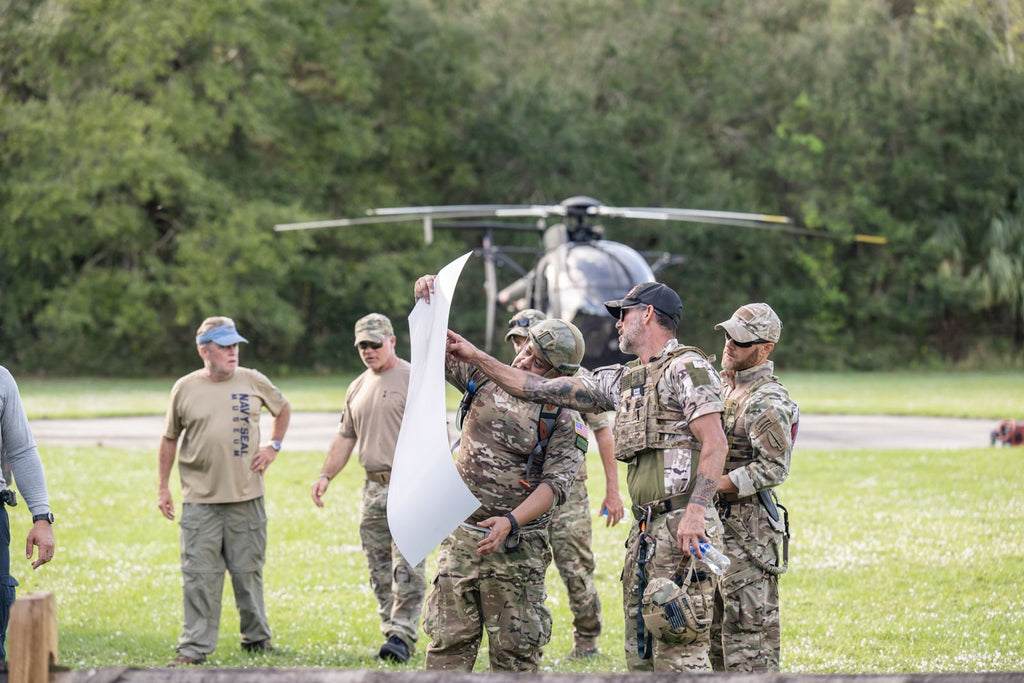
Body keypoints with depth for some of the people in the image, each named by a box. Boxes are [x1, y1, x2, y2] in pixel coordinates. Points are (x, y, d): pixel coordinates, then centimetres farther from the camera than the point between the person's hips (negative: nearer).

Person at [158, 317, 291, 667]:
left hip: (246, 497, 1)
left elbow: (283, 409, 22)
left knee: (248, 572, 9)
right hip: (199, 502, -1)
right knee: (199, 576, -3)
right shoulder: (185, 388, 1)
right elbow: (169, 439, 10)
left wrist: (273, 446, 9)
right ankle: (195, 647, 0)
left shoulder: (253, 382, 4)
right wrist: (163, 488, 9)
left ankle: (257, 638, 23)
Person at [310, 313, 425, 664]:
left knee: (407, 568, -13)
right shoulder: (357, 388, 18)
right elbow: (345, 437, 23)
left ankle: (402, 636, -16)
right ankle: (391, 632, 11)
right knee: (379, 570, 7)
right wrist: (326, 474, 12)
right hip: (373, 487, 7)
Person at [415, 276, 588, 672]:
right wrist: (429, 302, -1)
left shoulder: (564, 420, -5)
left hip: (515, 548, -4)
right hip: (460, 538, 4)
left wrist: (511, 522, -30)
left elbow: (554, 485, -16)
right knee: (448, 643, 2)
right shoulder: (486, 378, 8)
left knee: (515, 652, 0)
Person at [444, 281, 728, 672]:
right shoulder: (623, 380, 20)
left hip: (683, 527, -9)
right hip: (645, 533, 9)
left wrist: (695, 510, -26)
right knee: (640, 655, 9)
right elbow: (542, 389, 22)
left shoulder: (687, 367, -5)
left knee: (679, 653, -13)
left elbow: (714, 444, -15)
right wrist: (475, 357, 22)